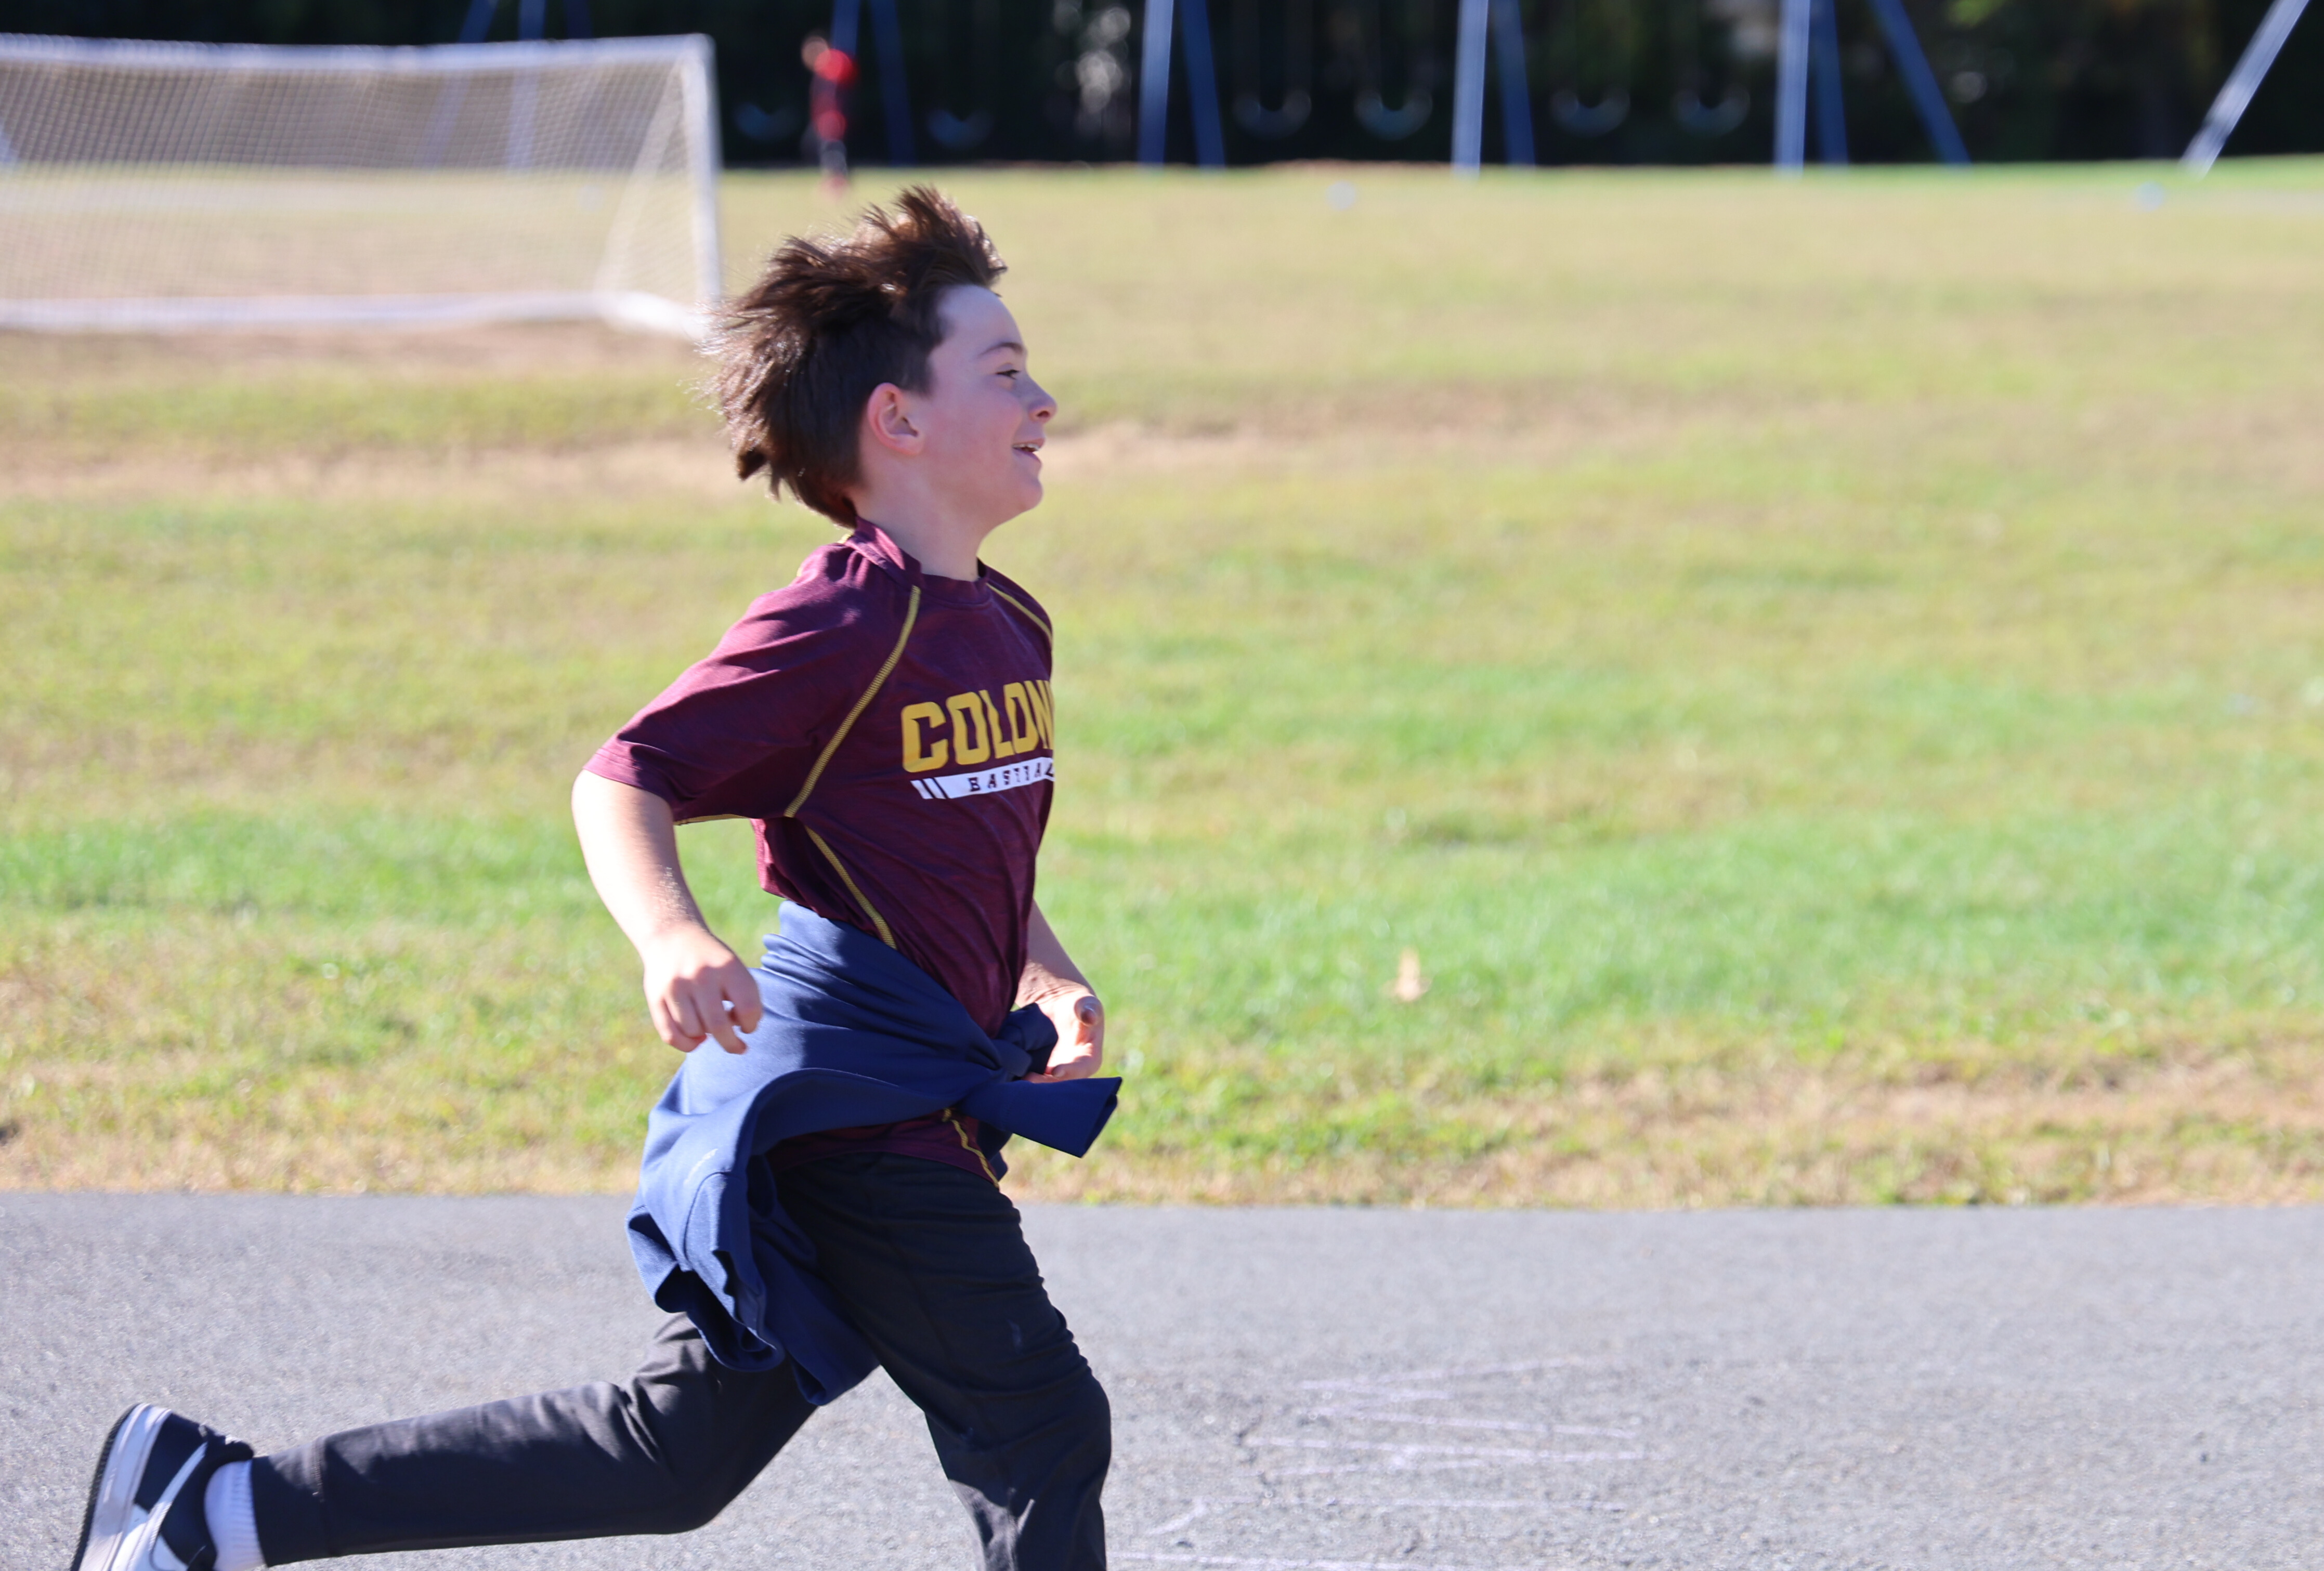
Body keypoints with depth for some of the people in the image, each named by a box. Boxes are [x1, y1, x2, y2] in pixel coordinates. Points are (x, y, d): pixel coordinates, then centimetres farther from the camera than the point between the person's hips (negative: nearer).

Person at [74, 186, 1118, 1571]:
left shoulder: (1012, 627, 13)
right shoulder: (839, 626, -15)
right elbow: (624, 784, -17)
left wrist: (1051, 975, 13)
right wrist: (671, 936, -34)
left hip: (921, 1110, 9)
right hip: (847, 1105, -9)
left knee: (680, 1453, 12)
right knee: (1042, 1433, -6)